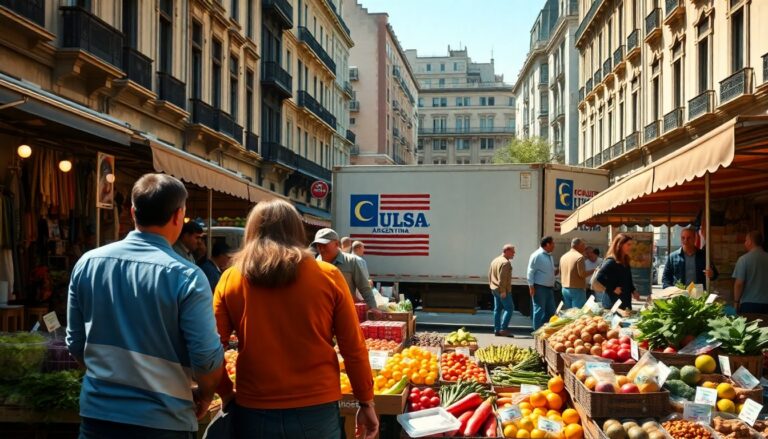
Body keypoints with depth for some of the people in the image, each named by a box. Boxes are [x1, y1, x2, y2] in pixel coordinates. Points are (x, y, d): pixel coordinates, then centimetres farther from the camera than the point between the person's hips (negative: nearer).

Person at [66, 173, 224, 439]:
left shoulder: (87, 263, -1)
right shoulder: (186, 275, -15)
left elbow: (76, 344, 7)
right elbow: (207, 357, -16)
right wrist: (205, 395, 5)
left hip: (97, 413, 4)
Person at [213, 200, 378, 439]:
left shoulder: (230, 279, -3)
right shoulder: (328, 276, -5)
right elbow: (354, 348, -2)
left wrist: (226, 393, 13)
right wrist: (366, 402, 8)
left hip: (255, 412, 1)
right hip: (317, 410, 0)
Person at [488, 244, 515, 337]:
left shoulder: (495, 260, 15)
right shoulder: (505, 262, -15)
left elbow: (490, 274, 19)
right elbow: (502, 278, -21)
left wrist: (491, 286, 22)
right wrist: (503, 291, -21)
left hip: (494, 289, 10)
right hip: (503, 290, -10)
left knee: (497, 309, 11)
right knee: (509, 308, -5)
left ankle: (497, 330, 11)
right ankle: (503, 329, -11)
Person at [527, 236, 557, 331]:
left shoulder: (549, 256, 15)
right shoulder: (537, 256, -11)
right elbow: (530, 272, -12)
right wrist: (531, 286, -16)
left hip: (549, 288, 8)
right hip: (540, 288, -8)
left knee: (551, 310, 9)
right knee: (539, 311, -3)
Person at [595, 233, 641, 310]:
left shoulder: (625, 261, 12)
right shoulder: (611, 262, -14)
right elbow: (599, 277, -26)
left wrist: (633, 290, 8)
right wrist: (613, 289, -19)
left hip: (625, 301, 9)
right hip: (613, 301, -9)